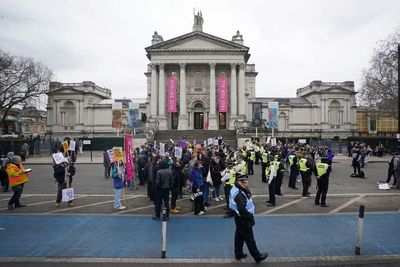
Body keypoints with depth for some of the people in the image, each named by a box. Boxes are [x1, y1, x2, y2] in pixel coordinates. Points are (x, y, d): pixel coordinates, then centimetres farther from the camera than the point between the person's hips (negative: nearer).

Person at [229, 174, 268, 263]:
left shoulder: (236, 189, 1)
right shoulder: (239, 194, -30)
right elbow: (242, 209, -32)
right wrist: (250, 216, -18)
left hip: (240, 218, 10)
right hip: (243, 219, -10)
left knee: (239, 236, 21)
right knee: (249, 238, 6)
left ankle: (238, 254, 35)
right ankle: (257, 256, 21)